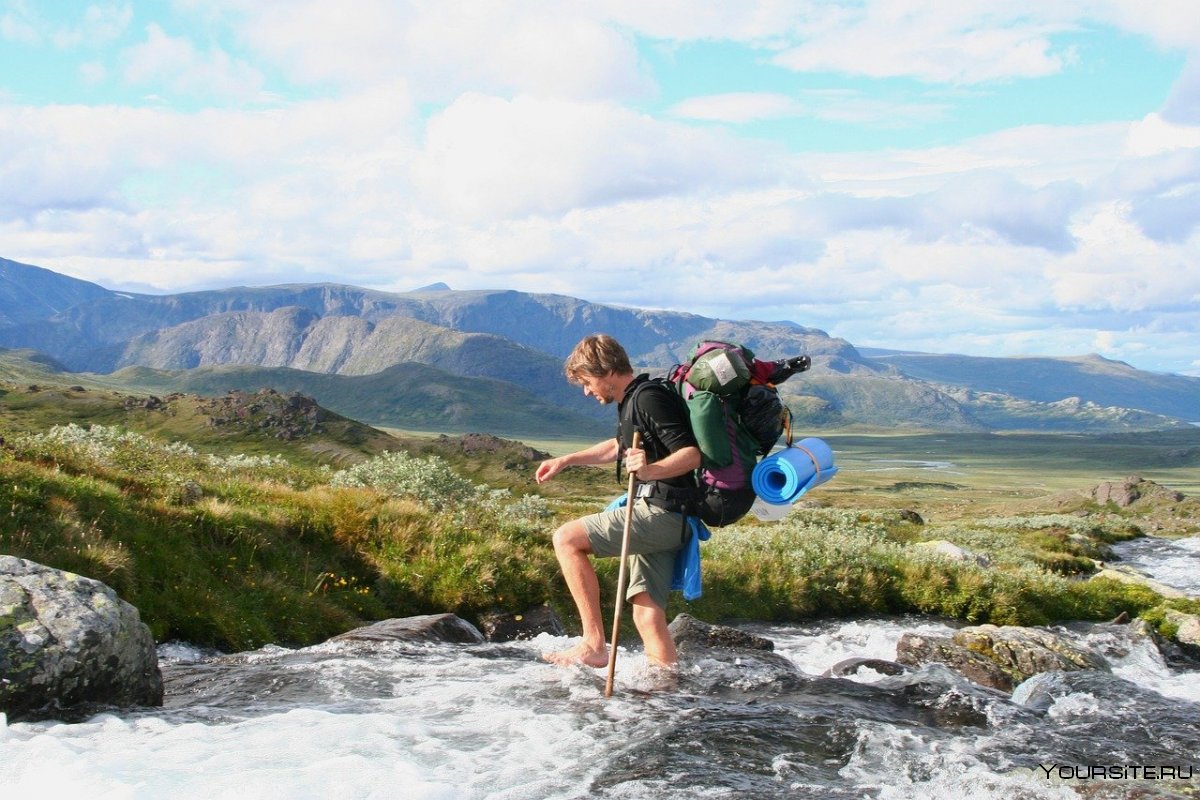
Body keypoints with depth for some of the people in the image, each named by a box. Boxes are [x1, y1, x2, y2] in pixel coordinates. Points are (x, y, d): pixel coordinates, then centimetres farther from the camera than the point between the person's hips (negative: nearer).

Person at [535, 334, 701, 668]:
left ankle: (594, 645, -14)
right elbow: (618, 447, 39)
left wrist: (652, 470, -38)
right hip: (661, 520, 10)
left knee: (566, 539, -13)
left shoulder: (648, 397, -11)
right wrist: (565, 461, 41)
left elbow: (692, 454, -20)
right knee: (647, 615, 5)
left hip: (660, 512, -10)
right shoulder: (632, 401, 19)